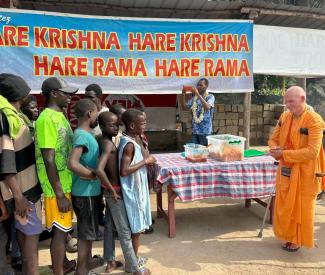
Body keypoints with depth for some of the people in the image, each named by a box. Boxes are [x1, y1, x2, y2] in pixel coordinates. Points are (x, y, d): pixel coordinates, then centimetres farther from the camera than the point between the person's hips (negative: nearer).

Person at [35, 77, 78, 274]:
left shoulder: (59, 115, 10)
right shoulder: (47, 119, -20)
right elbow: (49, 160, -23)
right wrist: (59, 195, -21)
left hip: (66, 183, 9)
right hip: (57, 187, -9)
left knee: (63, 227, 22)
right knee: (60, 230, 3)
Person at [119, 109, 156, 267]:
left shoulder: (128, 141, 7)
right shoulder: (129, 144, -22)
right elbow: (124, 171, -28)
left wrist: (145, 160, 5)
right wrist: (145, 161, -22)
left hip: (136, 190, 10)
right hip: (133, 191, -10)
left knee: (136, 227, 20)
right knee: (136, 228, 5)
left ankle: (134, 258, 35)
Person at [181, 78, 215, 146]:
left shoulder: (210, 97, -4)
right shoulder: (194, 97, 9)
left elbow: (207, 107, -23)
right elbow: (184, 107, 6)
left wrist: (198, 94, -26)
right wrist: (183, 94, -5)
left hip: (205, 131, -4)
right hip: (194, 130, 4)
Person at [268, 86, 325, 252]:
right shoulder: (284, 117, 3)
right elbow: (273, 139, 10)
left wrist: (284, 154, -23)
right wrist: (275, 150, -12)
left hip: (304, 173, -6)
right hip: (285, 171, 6)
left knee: (300, 207, 10)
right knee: (285, 206, 16)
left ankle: (298, 240, 29)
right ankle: (289, 235, 35)